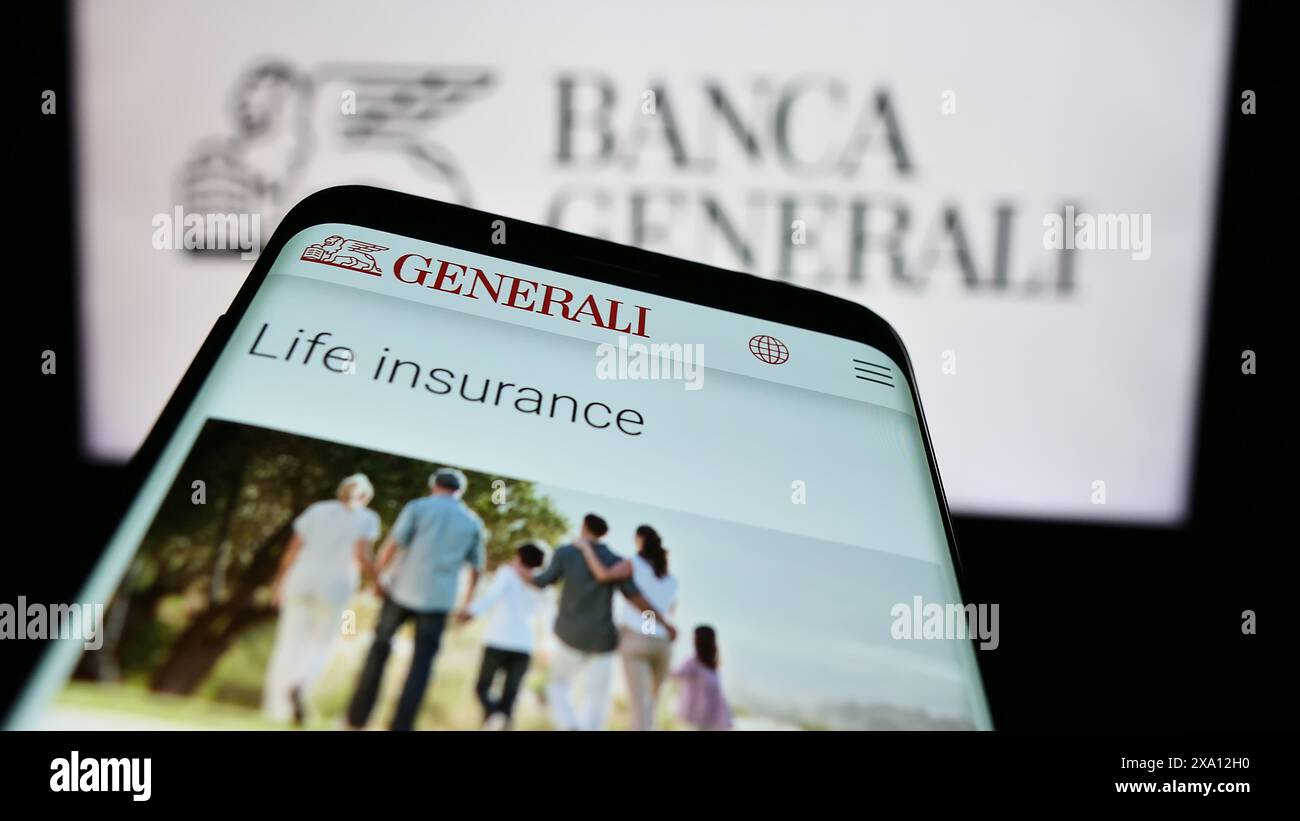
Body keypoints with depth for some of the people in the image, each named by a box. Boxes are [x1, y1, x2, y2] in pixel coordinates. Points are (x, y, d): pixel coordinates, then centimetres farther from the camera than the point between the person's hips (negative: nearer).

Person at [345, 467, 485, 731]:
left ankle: (358, 716, 19)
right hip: (439, 600, 1)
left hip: (404, 590, -1)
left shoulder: (418, 507, 1)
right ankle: (401, 725, 0)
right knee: (421, 666, 7)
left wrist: (379, 576, 3)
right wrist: (468, 601, 25)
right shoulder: (473, 521, 10)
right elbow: (477, 567, 14)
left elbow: (391, 545, -9)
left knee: (380, 647, 18)